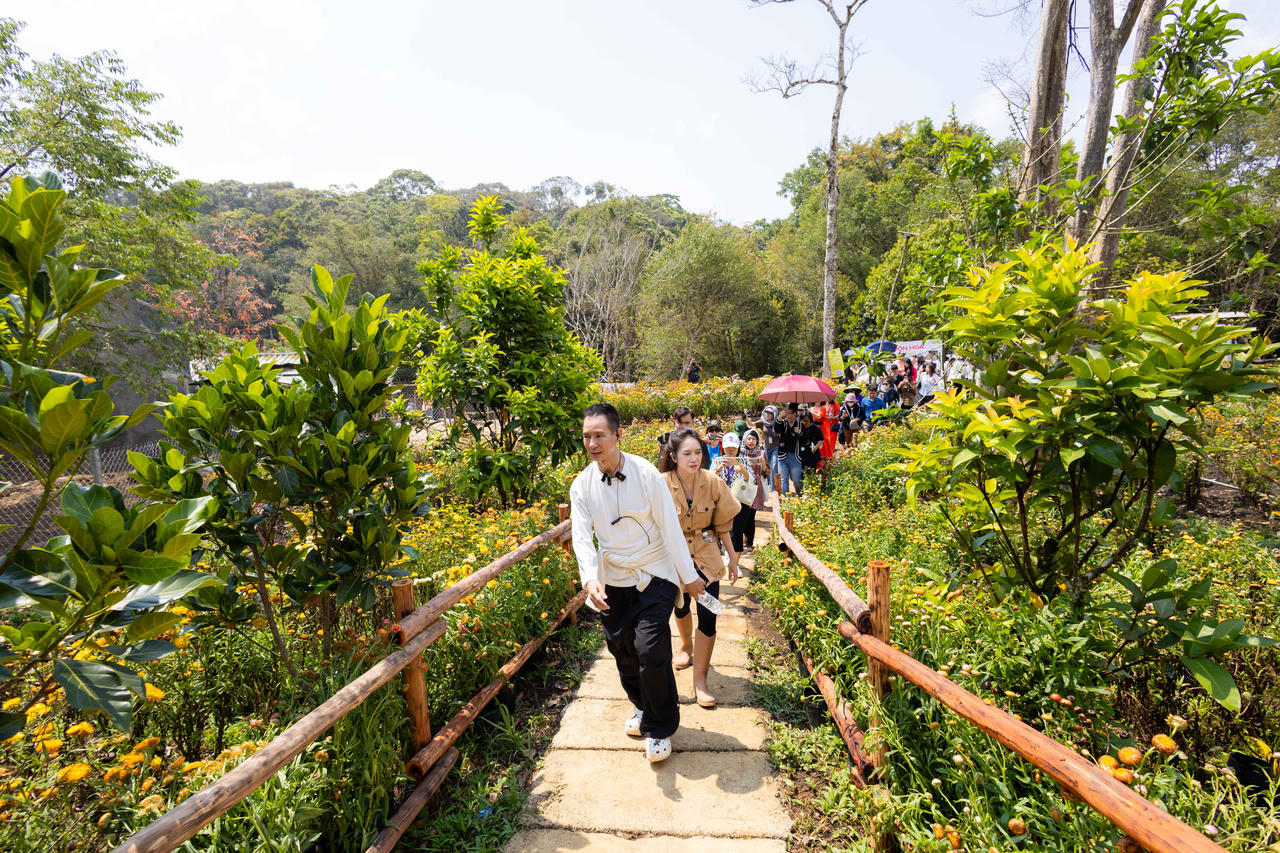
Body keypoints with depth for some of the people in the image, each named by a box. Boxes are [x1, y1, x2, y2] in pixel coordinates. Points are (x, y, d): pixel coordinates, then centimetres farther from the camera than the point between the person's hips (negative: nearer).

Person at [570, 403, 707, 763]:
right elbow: (582, 536, -8)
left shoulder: (646, 473, -15)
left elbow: (670, 526, -10)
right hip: (613, 581, 4)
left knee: (650, 649, -9)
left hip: (654, 575, -3)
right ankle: (642, 706, 45)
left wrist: (689, 575, -5)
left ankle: (660, 727, 19)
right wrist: (590, 579, -25)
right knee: (622, 651, 15)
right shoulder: (582, 485, -6)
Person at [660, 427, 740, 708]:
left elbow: (723, 524, -1)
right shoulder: (662, 484, -20)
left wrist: (732, 558, 4)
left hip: (706, 557, 0)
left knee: (708, 617, -4)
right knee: (681, 607, 23)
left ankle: (700, 680, 17)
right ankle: (686, 646, 56)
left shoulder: (712, 482, -14)